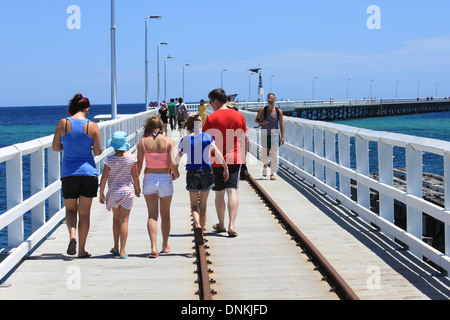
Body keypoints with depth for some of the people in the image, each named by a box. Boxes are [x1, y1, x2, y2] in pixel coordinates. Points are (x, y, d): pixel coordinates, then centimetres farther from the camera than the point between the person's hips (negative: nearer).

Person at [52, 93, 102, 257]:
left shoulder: (63, 123, -4)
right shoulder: (93, 126, -6)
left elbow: (55, 147, 1)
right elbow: (98, 152, -3)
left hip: (69, 173, 0)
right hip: (88, 172, 0)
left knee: (70, 209, 15)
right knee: (85, 212, 9)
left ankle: (72, 234, -15)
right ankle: (82, 249, 11)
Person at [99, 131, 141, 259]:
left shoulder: (109, 160, -10)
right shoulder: (132, 158, -7)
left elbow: (104, 177, -8)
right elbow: (135, 176, -1)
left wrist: (101, 193, 3)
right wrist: (137, 189, 15)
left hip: (113, 191, 0)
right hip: (127, 191, 0)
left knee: (116, 219, 18)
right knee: (124, 220, -1)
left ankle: (116, 248, 24)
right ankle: (122, 251, -4)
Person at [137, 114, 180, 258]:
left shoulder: (143, 142, -4)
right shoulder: (169, 142, -7)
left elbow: (139, 164, -3)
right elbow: (172, 163, -13)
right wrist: (176, 174, 7)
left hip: (149, 178, 0)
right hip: (165, 178, 0)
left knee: (152, 215, 0)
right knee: (165, 215, 15)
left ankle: (153, 247, -14)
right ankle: (165, 246, 27)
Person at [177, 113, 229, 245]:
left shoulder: (185, 140, -2)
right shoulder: (207, 137, -3)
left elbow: (177, 159, 2)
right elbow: (218, 153, -9)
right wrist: (225, 168, -3)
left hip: (191, 173, 0)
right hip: (206, 172, 0)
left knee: (194, 205, 10)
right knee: (203, 205, 14)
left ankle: (197, 225, -19)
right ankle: (201, 234, 19)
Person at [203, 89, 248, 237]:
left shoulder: (211, 118, -6)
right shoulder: (239, 116, 4)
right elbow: (245, 140, 10)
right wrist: (243, 157, 22)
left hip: (216, 161, -1)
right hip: (234, 159, 1)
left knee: (219, 193, 12)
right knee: (232, 191, -4)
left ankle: (221, 225, 24)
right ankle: (231, 225, -16)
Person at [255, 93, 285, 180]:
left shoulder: (278, 111, 0)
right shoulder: (262, 110, 1)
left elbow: (281, 124, 1)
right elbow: (256, 120, 10)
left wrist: (282, 136, -4)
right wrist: (261, 122, -13)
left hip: (275, 134, 0)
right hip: (265, 134, 1)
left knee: (274, 155, -6)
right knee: (265, 154, 2)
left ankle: (272, 174, -1)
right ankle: (265, 166, 36)